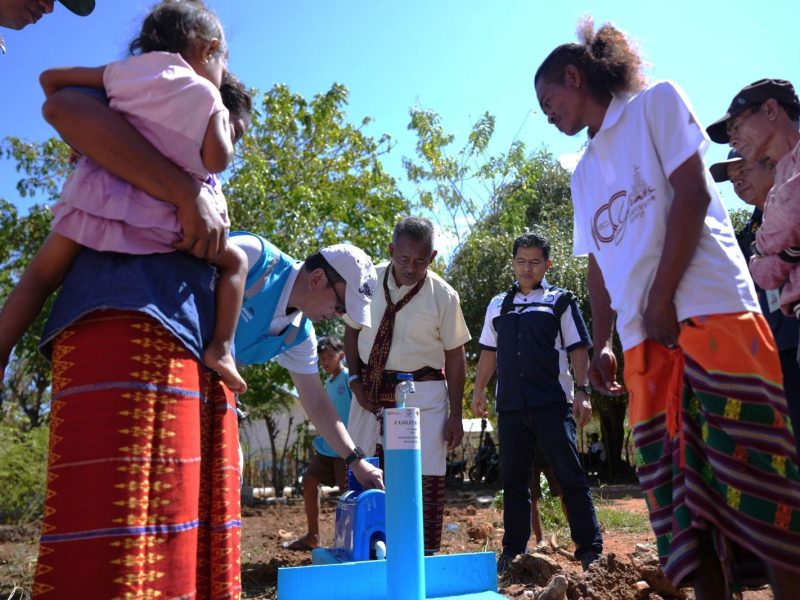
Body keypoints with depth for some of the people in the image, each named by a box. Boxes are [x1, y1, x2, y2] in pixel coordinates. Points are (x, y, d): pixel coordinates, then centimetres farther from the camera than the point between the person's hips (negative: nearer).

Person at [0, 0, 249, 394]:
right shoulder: (206, 95, 5)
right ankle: (219, 349, 0)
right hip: (158, 216, -3)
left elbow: (51, 78, 22)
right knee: (234, 261, 13)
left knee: (42, 274, 14)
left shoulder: (124, 70, 16)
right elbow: (216, 161, -3)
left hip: (99, 193, 3)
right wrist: (226, 128, 16)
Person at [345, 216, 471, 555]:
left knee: (426, 476, -2)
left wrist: (455, 415, -5)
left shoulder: (443, 296, -11)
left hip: (422, 391, -2)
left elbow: (454, 356, -5)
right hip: (370, 387, 3)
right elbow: (351, 329, 7)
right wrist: (355, 380, -2)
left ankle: (425, 555, 13)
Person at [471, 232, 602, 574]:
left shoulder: (560, 302, 6)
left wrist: (582, 391, -7)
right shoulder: (498, 305, 15)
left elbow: (578, 350, 2)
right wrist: (479, 389, 10)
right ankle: (513, 551, 19)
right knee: (514, 479, 9)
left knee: (570, 475, -2)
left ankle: (590, 549, 7)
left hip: (552, 403, -3)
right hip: (511, 405, 4)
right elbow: (489, 352, 18)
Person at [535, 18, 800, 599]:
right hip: (644, 340, 7)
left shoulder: (656, 102, 7)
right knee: (680, 499, 4)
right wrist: (602, 344, 11)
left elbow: (692, 193, -6)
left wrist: (660, 300, -11)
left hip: (710, 312, -6)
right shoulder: (585, 172, 23)